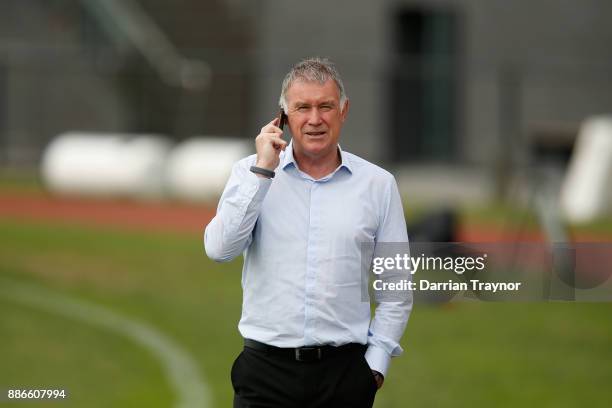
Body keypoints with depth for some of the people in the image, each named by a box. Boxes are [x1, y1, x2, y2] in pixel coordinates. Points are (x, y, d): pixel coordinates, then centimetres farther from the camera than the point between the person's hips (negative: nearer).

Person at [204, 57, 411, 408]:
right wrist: (262, 171, -11)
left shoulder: (378, 184, 5)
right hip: (267, 368, 0)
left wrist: (376, 362, 0)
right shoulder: (251, 173, 4)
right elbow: (220, 249, -10)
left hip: (344, 370, 0)